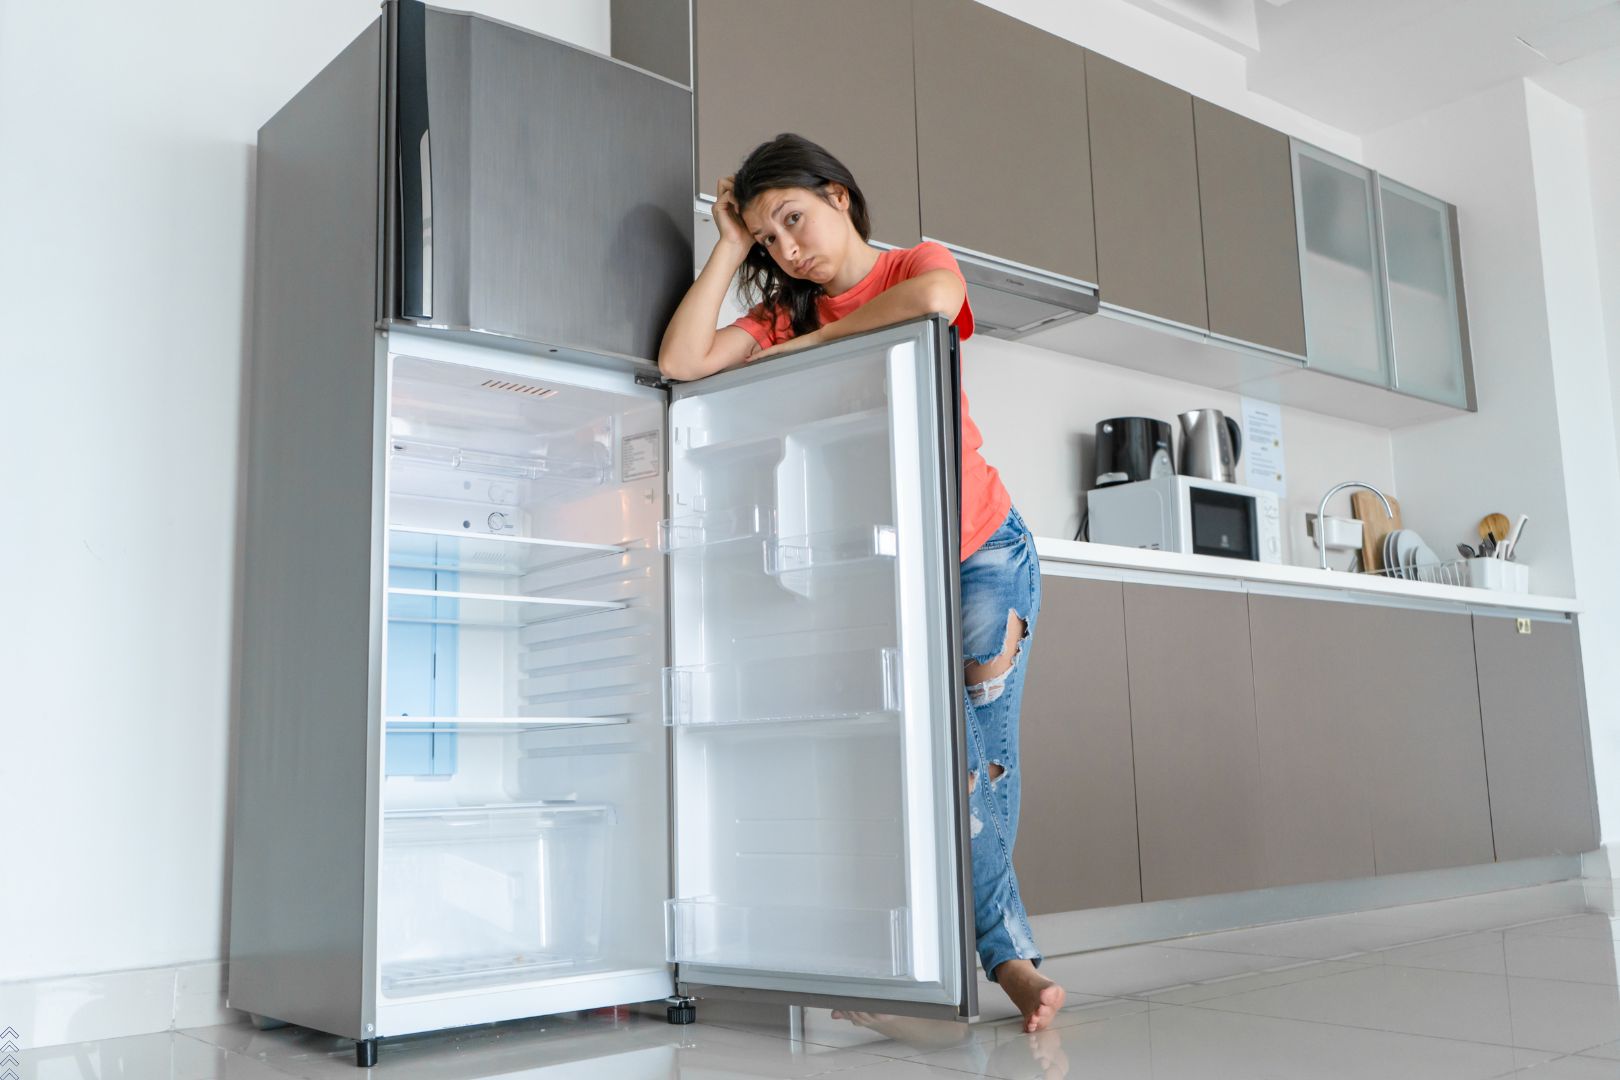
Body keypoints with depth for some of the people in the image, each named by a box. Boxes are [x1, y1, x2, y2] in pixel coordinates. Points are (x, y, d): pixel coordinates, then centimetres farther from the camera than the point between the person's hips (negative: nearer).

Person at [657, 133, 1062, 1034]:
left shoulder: (916, 263, -1)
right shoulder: (786, 316, 9)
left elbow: (935, 298, -28)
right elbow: (680, 363, -7)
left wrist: (810, 344, -17)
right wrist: (728, 248, -5)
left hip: (982, 551, -2)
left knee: (982, 754, -4)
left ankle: (1000, 955, 4)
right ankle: (1010, 953, 2)